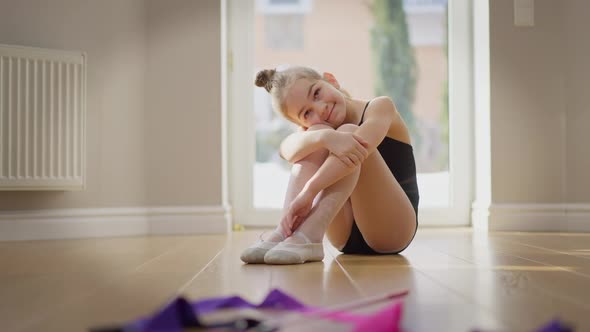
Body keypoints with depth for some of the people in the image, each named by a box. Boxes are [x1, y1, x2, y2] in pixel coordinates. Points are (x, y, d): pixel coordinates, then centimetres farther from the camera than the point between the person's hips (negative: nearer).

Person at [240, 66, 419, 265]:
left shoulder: (380, 106, -4)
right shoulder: (318, 130, 6)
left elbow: (362, 147, -27)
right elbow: (287, 150, -19)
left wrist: (308, 192, -38)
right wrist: (326, 137, -41)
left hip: (392, 228, -3)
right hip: (346, 236, 3)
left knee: (348, 132, -23)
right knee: (317, 133, -14)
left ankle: (307, 236, -39)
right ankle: (284, 232, -29)